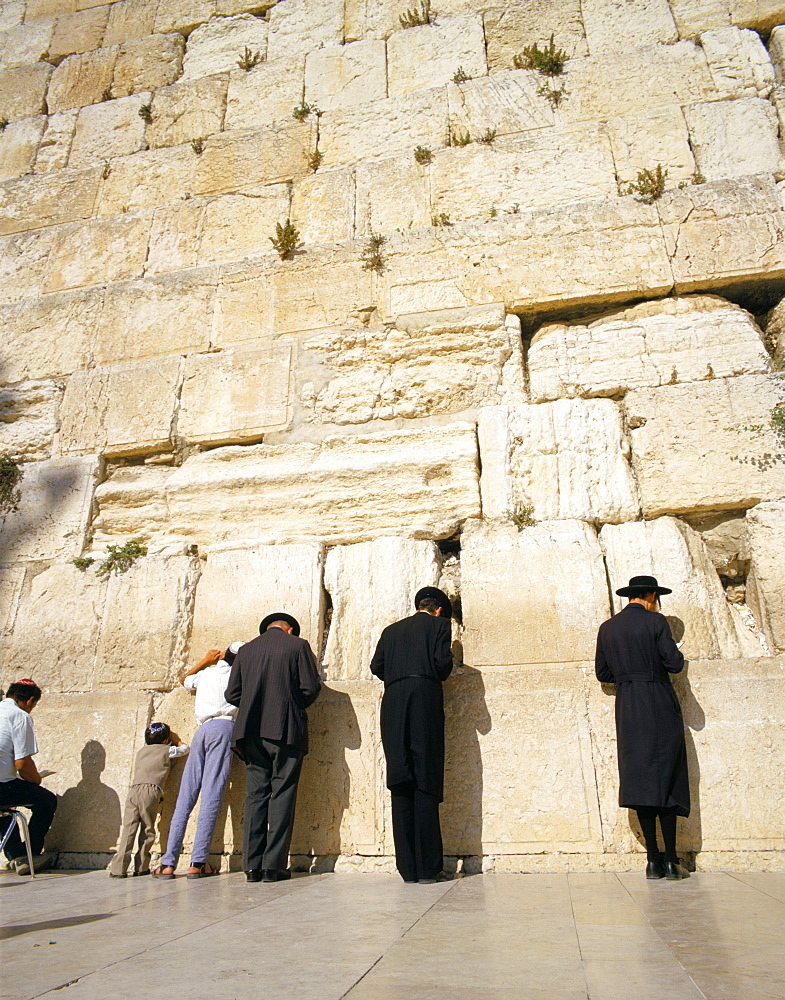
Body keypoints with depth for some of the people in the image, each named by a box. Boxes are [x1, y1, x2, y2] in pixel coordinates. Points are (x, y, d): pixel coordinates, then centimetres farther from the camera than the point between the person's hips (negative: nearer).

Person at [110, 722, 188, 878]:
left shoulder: (142, 751, 27)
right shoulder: (166, 750, 14)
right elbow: (184, 748, 29)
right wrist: (174, 738, 42)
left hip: (133, 790, 4)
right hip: (151, 791, -4)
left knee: (128, 829, -1)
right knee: (148, 830, 5)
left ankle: (119, 868, -7)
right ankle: (141, 867, 6)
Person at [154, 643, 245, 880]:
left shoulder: (206, 674, 24)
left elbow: (184, 679, 44)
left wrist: (206, 660, 50)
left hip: (202, 731, 4)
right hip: (223, 728, -4)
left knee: (185, 798, 4)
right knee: (211, 797, -8)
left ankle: (168, 863, 1)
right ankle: (198, 862, -12)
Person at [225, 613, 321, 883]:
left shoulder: (246, 649, 11)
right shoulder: (297, 645, 1)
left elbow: (232, 693, 9)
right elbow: (311, 687, -4)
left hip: (252, 731, 3)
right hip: (286, 730, -3)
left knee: (255, 794, 7)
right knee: (282, 795, 2)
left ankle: (252, 865, 7)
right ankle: (274, 865, 1)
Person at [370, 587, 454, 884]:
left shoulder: (391, 630, 22)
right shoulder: (438, 624, 11)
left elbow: (376, 666, 12)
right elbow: (443, 661, -2)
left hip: (392, 703, 4)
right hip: (425, 699, -4)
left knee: (400, 783, 4)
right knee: (426, 784, -3)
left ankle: (408, 867, 4)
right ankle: (427, 867, -3)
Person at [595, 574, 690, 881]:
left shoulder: (607, 628, 8)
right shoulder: (655, 621, -6)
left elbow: (602, 673, 11)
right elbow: (674, 663, -8)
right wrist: (674, 653, 13)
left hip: (627, 710, 4)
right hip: (660, 706, -4)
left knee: (640, 777, 6)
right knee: (666, 779, 2)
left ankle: (653, 859, 6)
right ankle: (670, 861, 3)